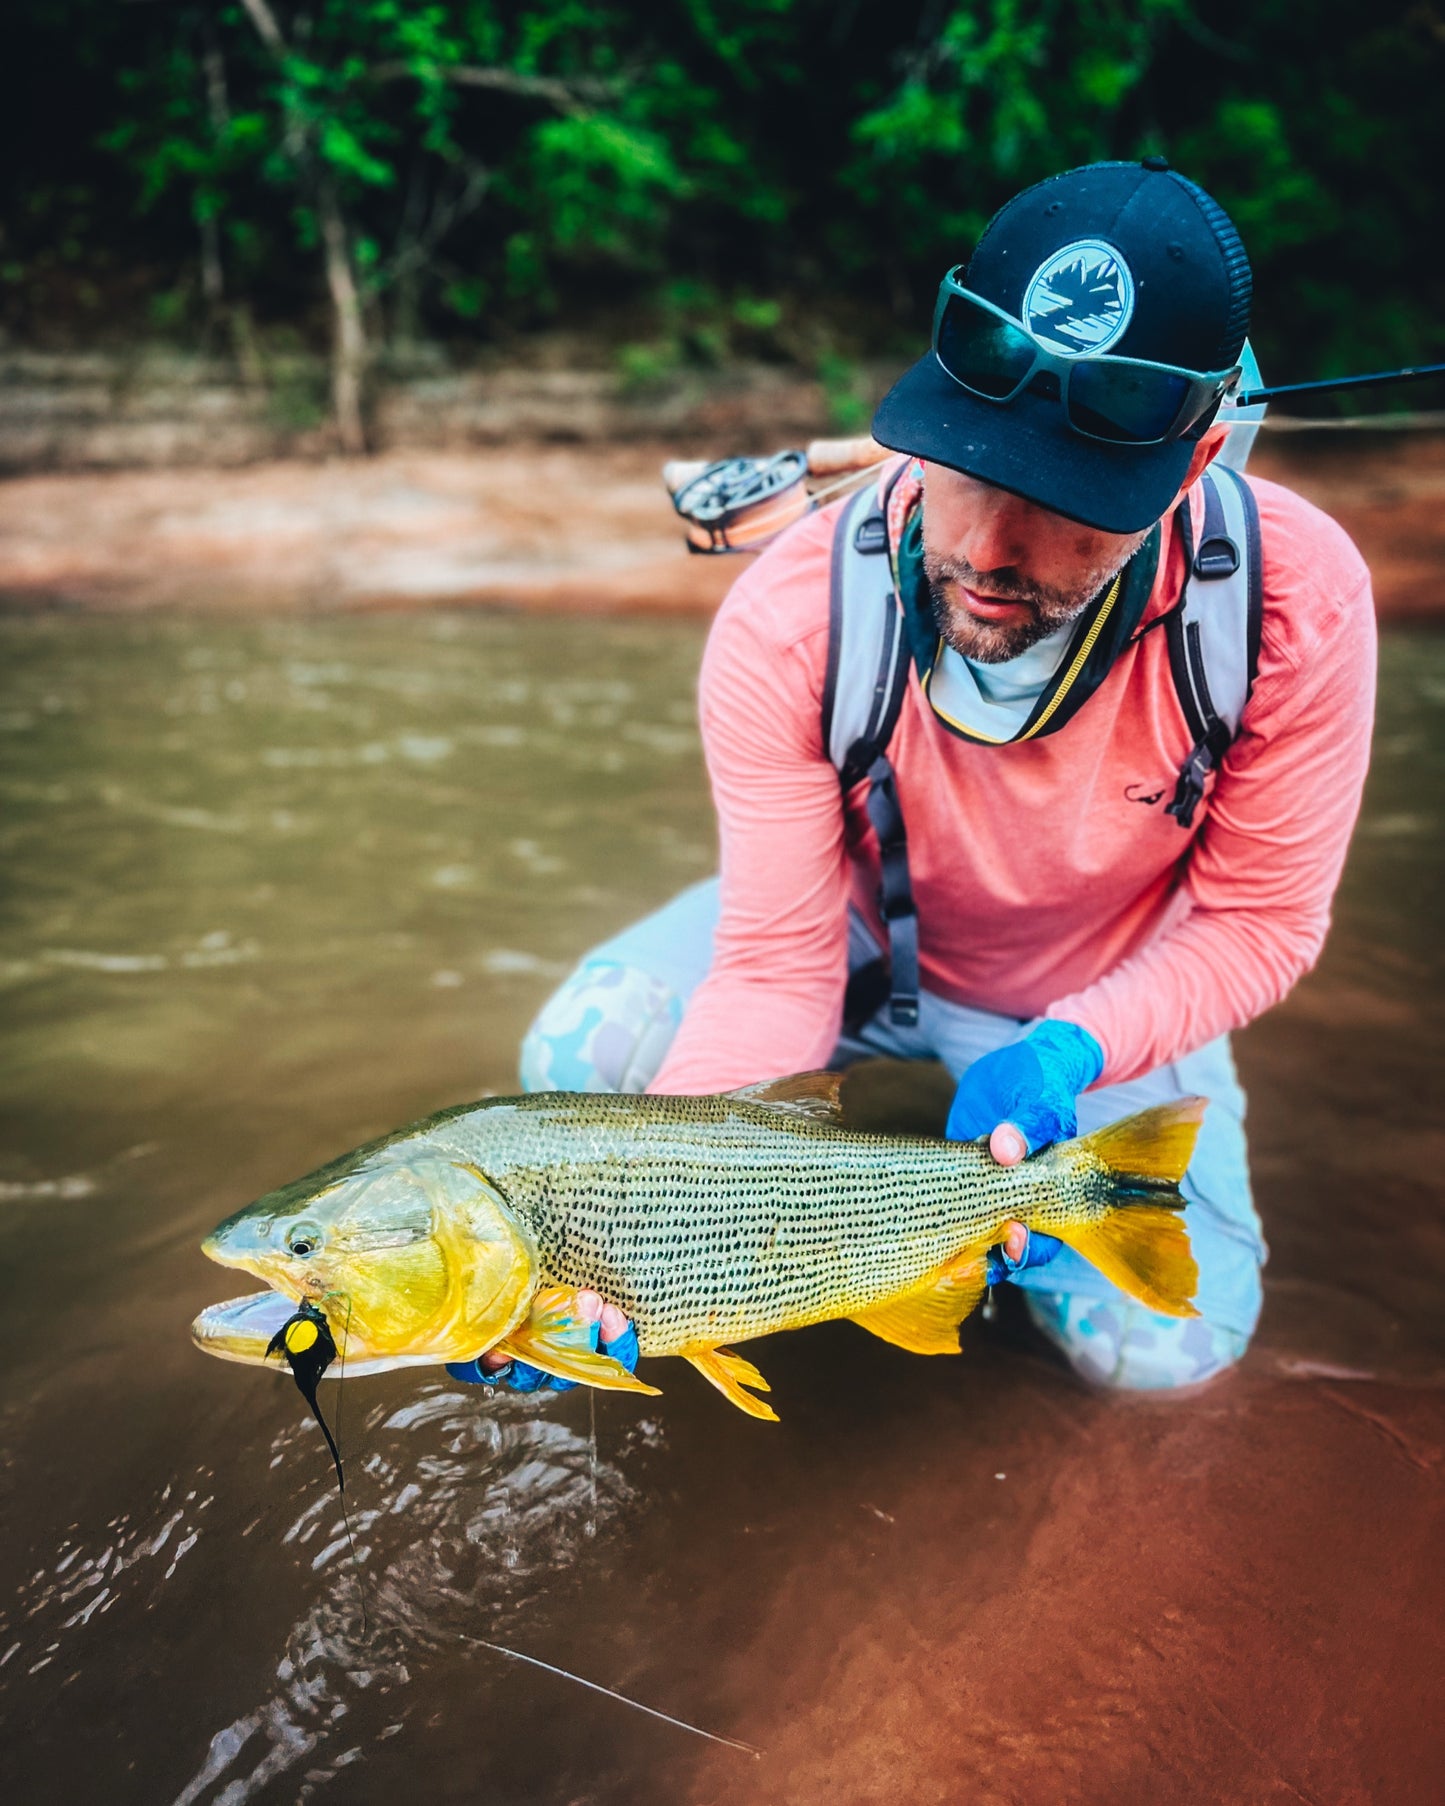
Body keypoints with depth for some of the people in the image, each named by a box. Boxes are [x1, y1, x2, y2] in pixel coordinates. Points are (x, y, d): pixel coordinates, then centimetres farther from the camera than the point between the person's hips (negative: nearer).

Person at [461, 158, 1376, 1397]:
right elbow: (775, 967, -27)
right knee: (580, 1063, -21)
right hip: (860, 932, 0)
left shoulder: (1296, 598, -31)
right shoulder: (790, 622, -31)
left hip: (1107, 999, 1)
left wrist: (1066, 1051, -35)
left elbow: (1259, 921, -17)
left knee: (1159, 1346, -16)